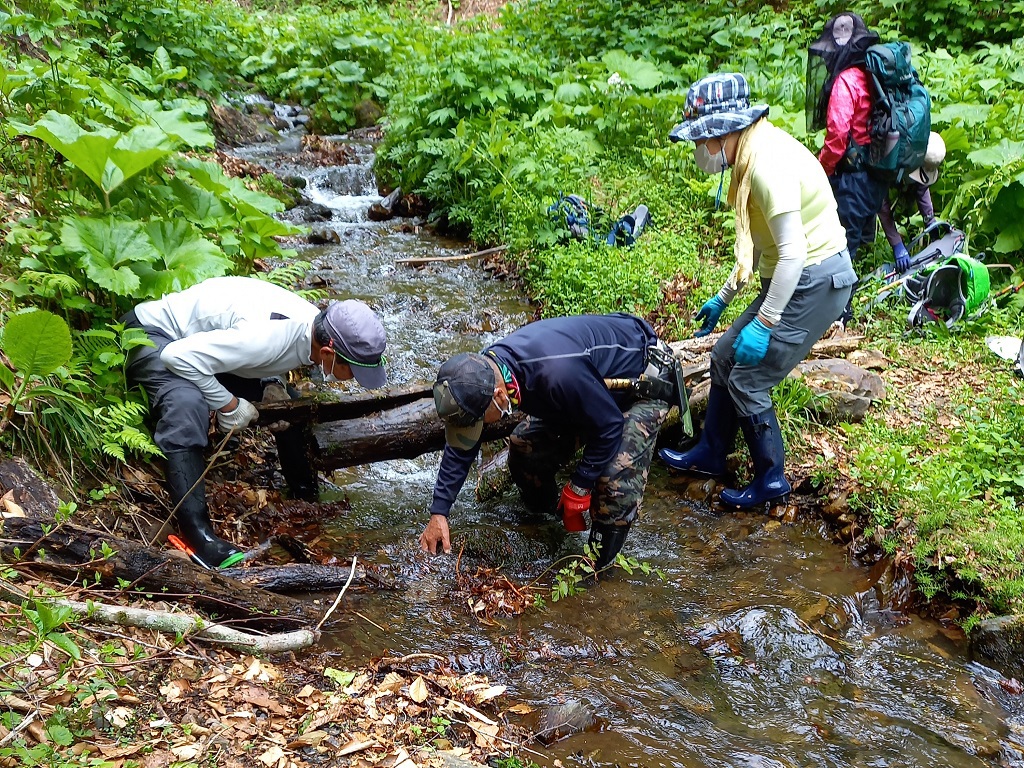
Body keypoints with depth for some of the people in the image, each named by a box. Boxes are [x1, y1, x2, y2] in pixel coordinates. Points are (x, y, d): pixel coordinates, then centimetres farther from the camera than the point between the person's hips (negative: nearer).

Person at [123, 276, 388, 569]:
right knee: (187, 405, -37)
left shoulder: (316, 324, -12)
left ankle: (306, 493, 16)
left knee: (288, 404, 0)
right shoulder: (268, 337, -39)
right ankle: (196, 531, -36)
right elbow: (179, 356, -35)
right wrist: (228, 404, -25)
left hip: (203, 336, 8)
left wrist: (271, 385, -10)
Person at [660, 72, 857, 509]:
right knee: (725, 356, 15)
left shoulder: (768, 163, -23)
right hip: (794, 279, 10)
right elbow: (762, 243, 17)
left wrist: (763, 324, -24)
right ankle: (711, 454, 31)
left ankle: (772, 480, 15)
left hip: (815, 281, -10)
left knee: (747, 380, -3)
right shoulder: (752, 157, 8)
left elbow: (793, 253, -27)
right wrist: (724, 296, 21)